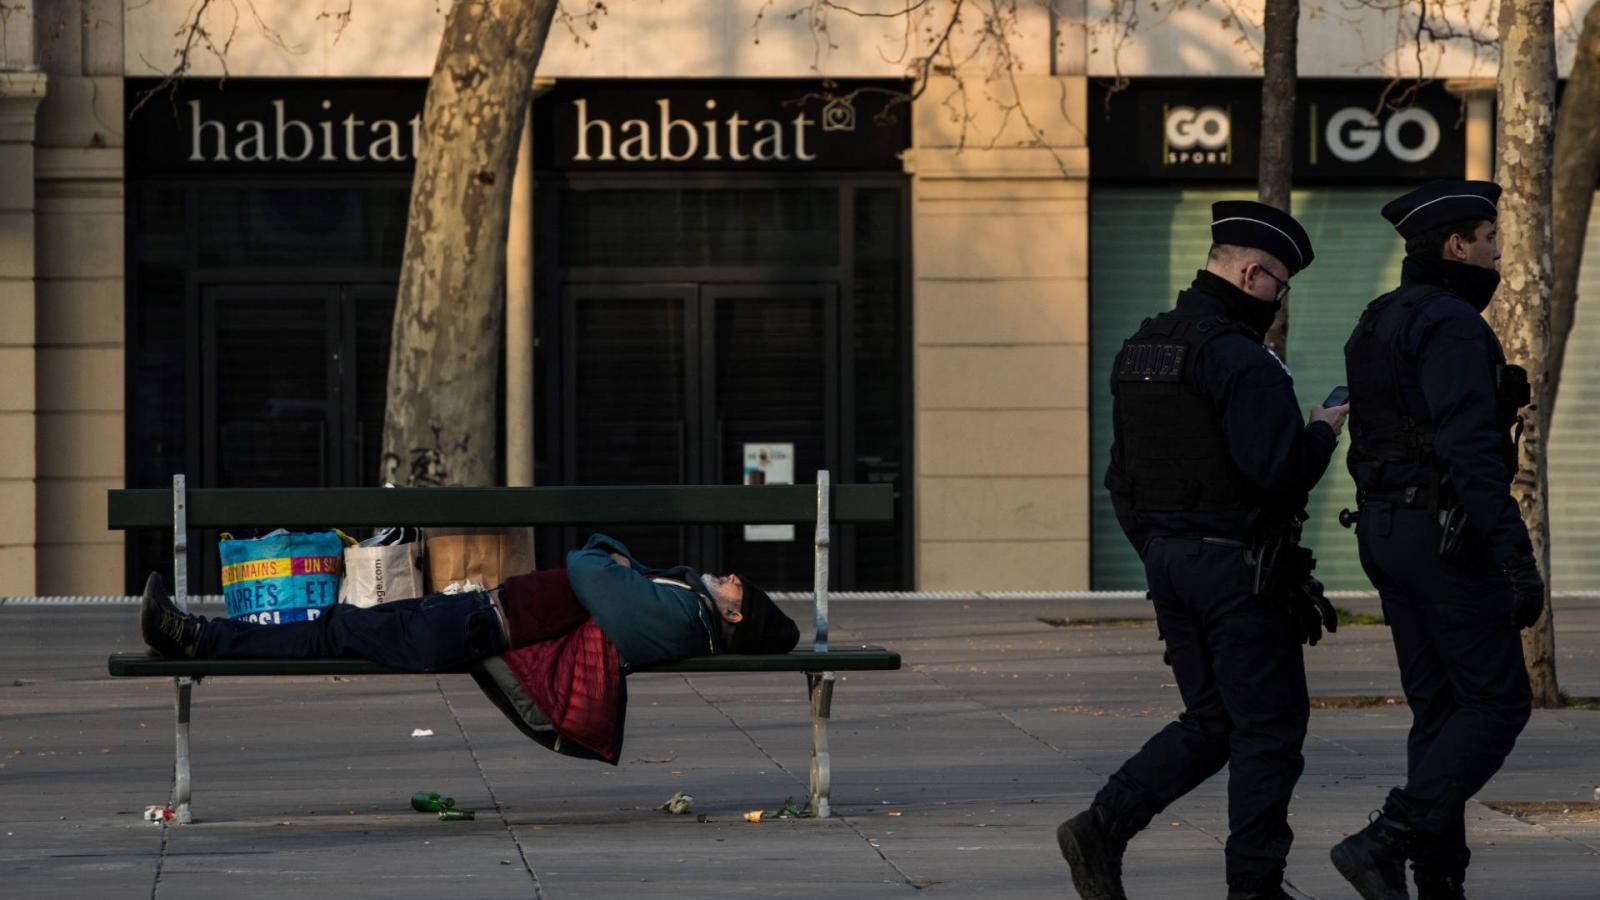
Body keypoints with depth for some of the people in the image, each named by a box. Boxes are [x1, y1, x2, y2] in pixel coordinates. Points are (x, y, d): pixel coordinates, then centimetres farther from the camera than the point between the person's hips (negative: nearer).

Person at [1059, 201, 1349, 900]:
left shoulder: (1140, 351, 12)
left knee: (1211, 722, 14)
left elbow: (1122, 478, 17)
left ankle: (1103, 827, 3)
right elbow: (1278, 471, -23)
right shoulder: (1241, 359, -16)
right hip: (1236, 566, -9)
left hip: (1168, 558, 9)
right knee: (1269, 725, 1)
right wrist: (1321, 433, -4)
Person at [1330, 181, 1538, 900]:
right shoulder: (1450, 323, -15)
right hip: (1446, 535, -9)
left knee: (1438, 708, 12)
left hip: (1386, 533, 9)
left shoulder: (1377, 325, 15)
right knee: (1497, 704, -4)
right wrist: (1516, 558, -25)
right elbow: (1471, 448, -23)